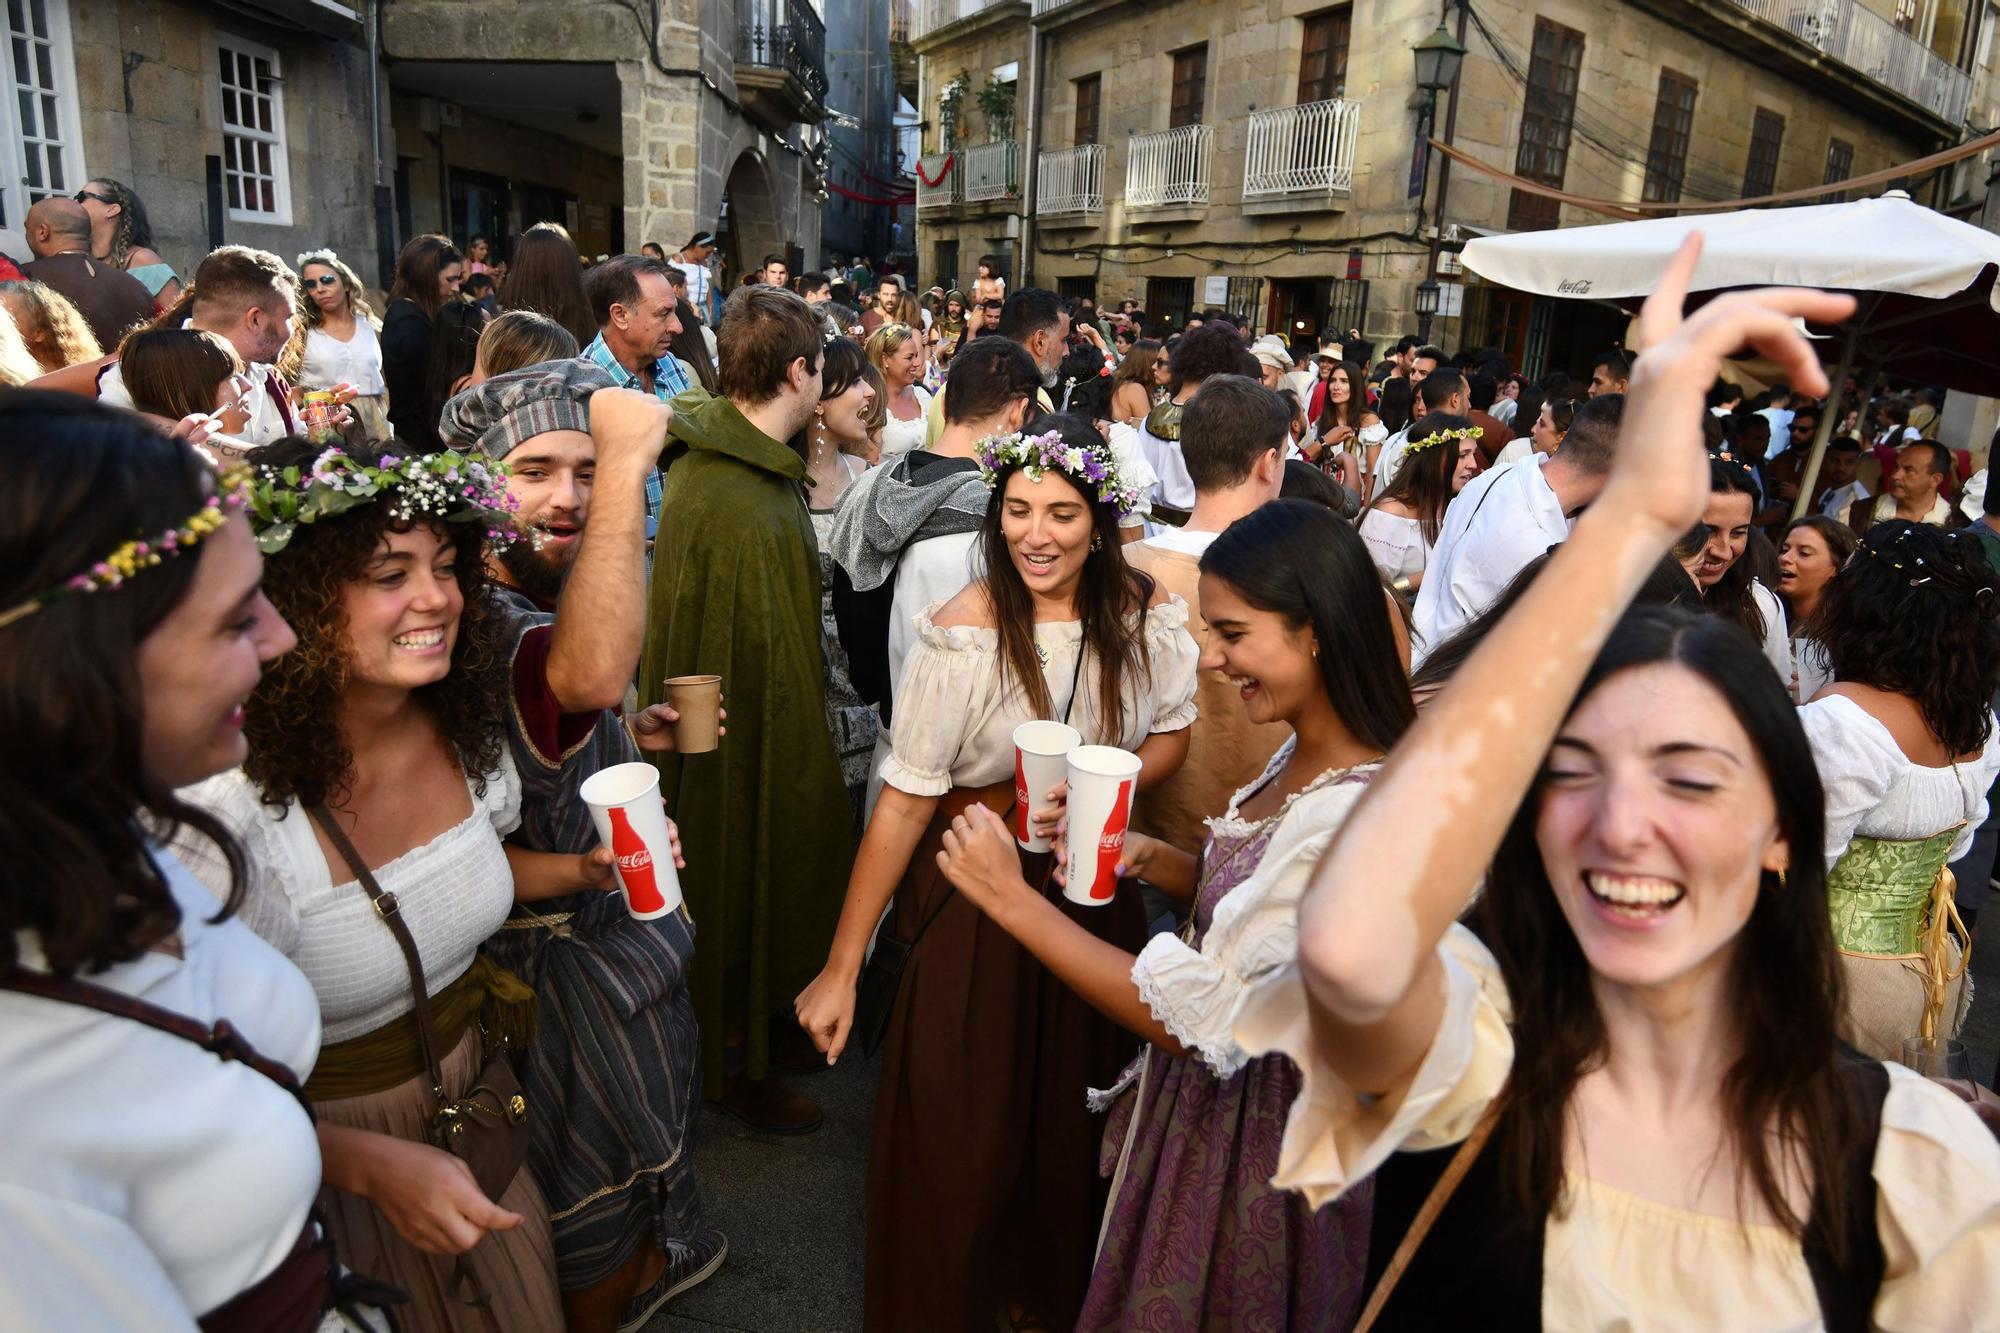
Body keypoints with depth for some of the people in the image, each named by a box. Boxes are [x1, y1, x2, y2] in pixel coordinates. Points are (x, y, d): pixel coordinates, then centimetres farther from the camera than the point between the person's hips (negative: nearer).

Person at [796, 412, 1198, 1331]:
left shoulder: (1145, 617, -8)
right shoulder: (961, 634, -20)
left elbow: (1171, 735, 6)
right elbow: (902, 801, -19)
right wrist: (841, 967, -17)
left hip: (1092, 888, 4)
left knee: (1071, 1111, 20)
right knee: (955, 1129, 8)